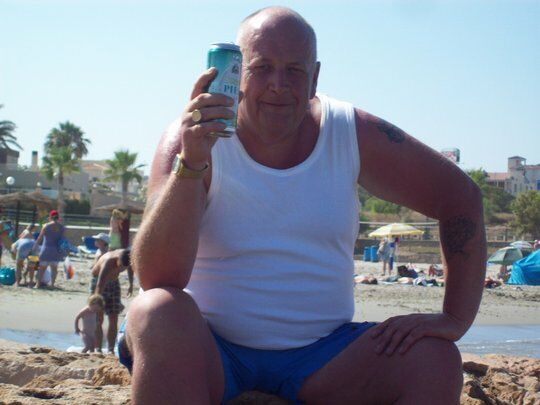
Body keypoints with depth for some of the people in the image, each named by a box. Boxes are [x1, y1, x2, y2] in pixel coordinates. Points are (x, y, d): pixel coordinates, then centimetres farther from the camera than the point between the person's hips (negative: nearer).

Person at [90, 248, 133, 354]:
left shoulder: (129, 257, -20)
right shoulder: (108, 262, -37)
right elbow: (100, 286, -43)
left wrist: (131, 284, 16)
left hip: (114, 283, 5)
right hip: (98, 282, -5)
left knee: (114, 320, -2)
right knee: (99, 320, -12)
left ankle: (111, 350, -1)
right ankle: (98, 350, -10)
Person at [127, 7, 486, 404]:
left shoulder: (354, 136, -1)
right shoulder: (194, 138, -9)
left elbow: (462, 198, 7)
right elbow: (155, 278, -20)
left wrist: (455, 320, -3)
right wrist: (191, 163, -34)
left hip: (321, 354, 2)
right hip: (211, 352, -1)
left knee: (435, 360, -22)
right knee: (157, 312, -33)